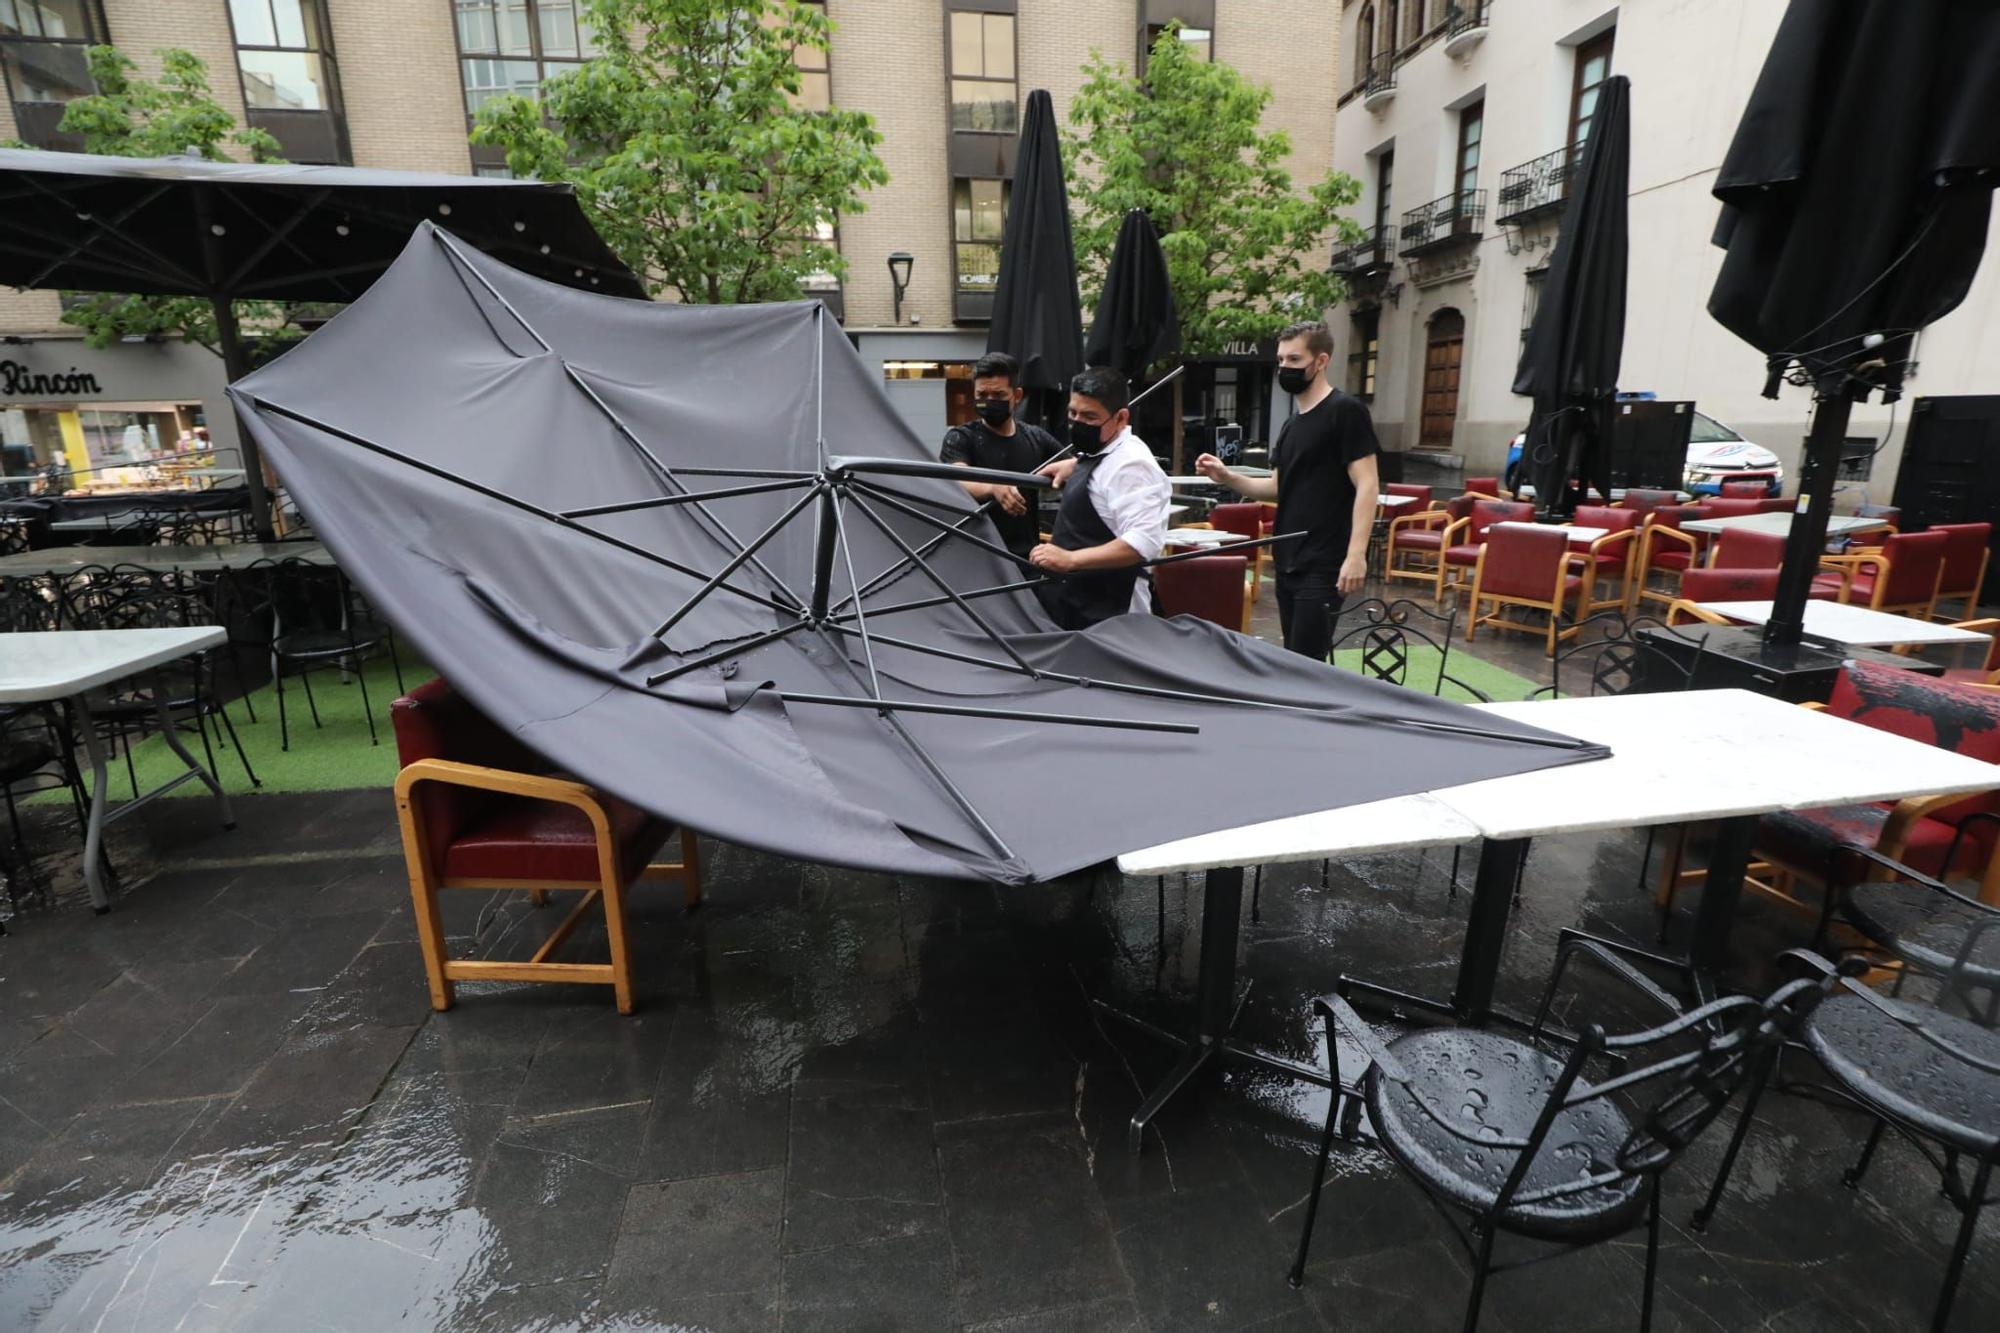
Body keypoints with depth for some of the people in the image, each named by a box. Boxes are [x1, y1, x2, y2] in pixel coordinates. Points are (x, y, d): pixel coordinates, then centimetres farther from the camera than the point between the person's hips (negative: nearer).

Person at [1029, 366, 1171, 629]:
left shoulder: (1129, 464, -19)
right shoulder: (1100, 453, 12)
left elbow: (1143, 542, -30)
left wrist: (1070, 559, -35)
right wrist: (1077, 466, 24)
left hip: (1104, 613, -10)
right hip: (1075, 603, 10)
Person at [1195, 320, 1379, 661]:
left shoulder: (1346, 411, -9)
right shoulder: (1292, 424, 15)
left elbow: (1367, 486, -15)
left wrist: (1356, 554, -25)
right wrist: (1227, 477, 4)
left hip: (1323, 566, -8)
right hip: (1288, 562, 8)